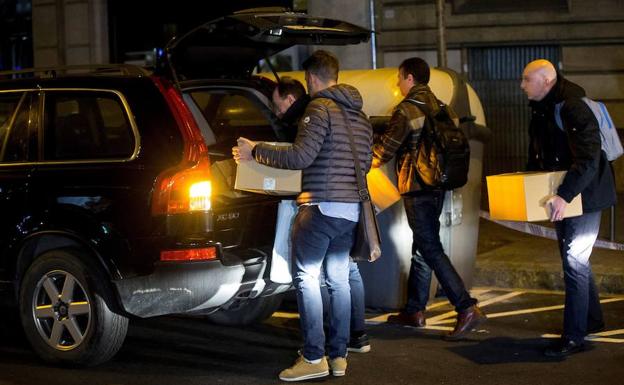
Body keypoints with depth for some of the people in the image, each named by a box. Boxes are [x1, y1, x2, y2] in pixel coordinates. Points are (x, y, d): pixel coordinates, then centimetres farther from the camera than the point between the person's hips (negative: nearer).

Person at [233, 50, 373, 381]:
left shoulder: (320, 109, -11)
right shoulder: (359, 115, 16)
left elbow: (300, 156, -20)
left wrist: (255, 152, -11)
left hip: (321, 206, -8)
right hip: (351, 209, 8)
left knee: (306, 277, -3)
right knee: (338, 279, 11)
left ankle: (314, 358, -5)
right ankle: (339, 356, 13)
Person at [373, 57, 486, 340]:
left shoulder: (406, 111, -13)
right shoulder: (442, 109, 12)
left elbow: (386, 149, -7)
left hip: (417, 188, -9)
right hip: (438, 186, 9)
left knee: (431, 250, -8)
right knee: (421, 247, 16)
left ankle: (467, 309, -17)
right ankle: (414, 311, 25)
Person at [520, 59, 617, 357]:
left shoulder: (574, 109, -23)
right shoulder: (541, 110, 7)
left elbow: (588, 160, -31)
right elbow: (537, 156, 19)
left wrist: (565, 195, -37)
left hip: (584, 196, -10)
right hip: (563, 197, 10)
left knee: (574, 262, -8)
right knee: (574, 259, 18)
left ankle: (574, 337, -2)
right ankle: (592, 320, 34)